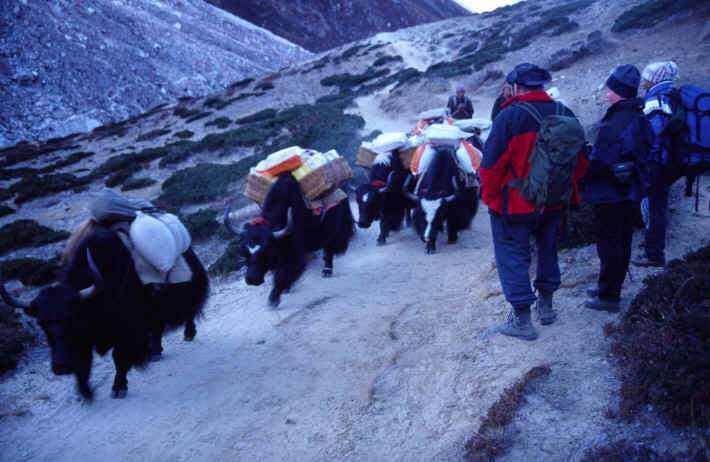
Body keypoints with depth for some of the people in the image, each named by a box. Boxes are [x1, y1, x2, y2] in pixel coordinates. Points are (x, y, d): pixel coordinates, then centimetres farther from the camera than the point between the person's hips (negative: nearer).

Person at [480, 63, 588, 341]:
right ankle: (546, 305, 36)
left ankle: (521, 320, 6)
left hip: (515, 203, -6)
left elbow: (492, 162, -16)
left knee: (513, 257, 4)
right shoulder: (564, 115, 2)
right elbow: (580, 161, 10)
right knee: (547, 249, 23)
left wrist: (489, 196, -3)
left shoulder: (509, 116, -16)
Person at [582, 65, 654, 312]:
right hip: (632, 193, 9)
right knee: (623, 242, 17)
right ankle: (611, 289, 31)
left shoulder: (613, 124, -23)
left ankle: (608, 297, 7)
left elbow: (600, 161, -26)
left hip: (610, 194, -9)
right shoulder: (641, 121, 6)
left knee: (609, 243, -1)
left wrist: (582, 176, -8)